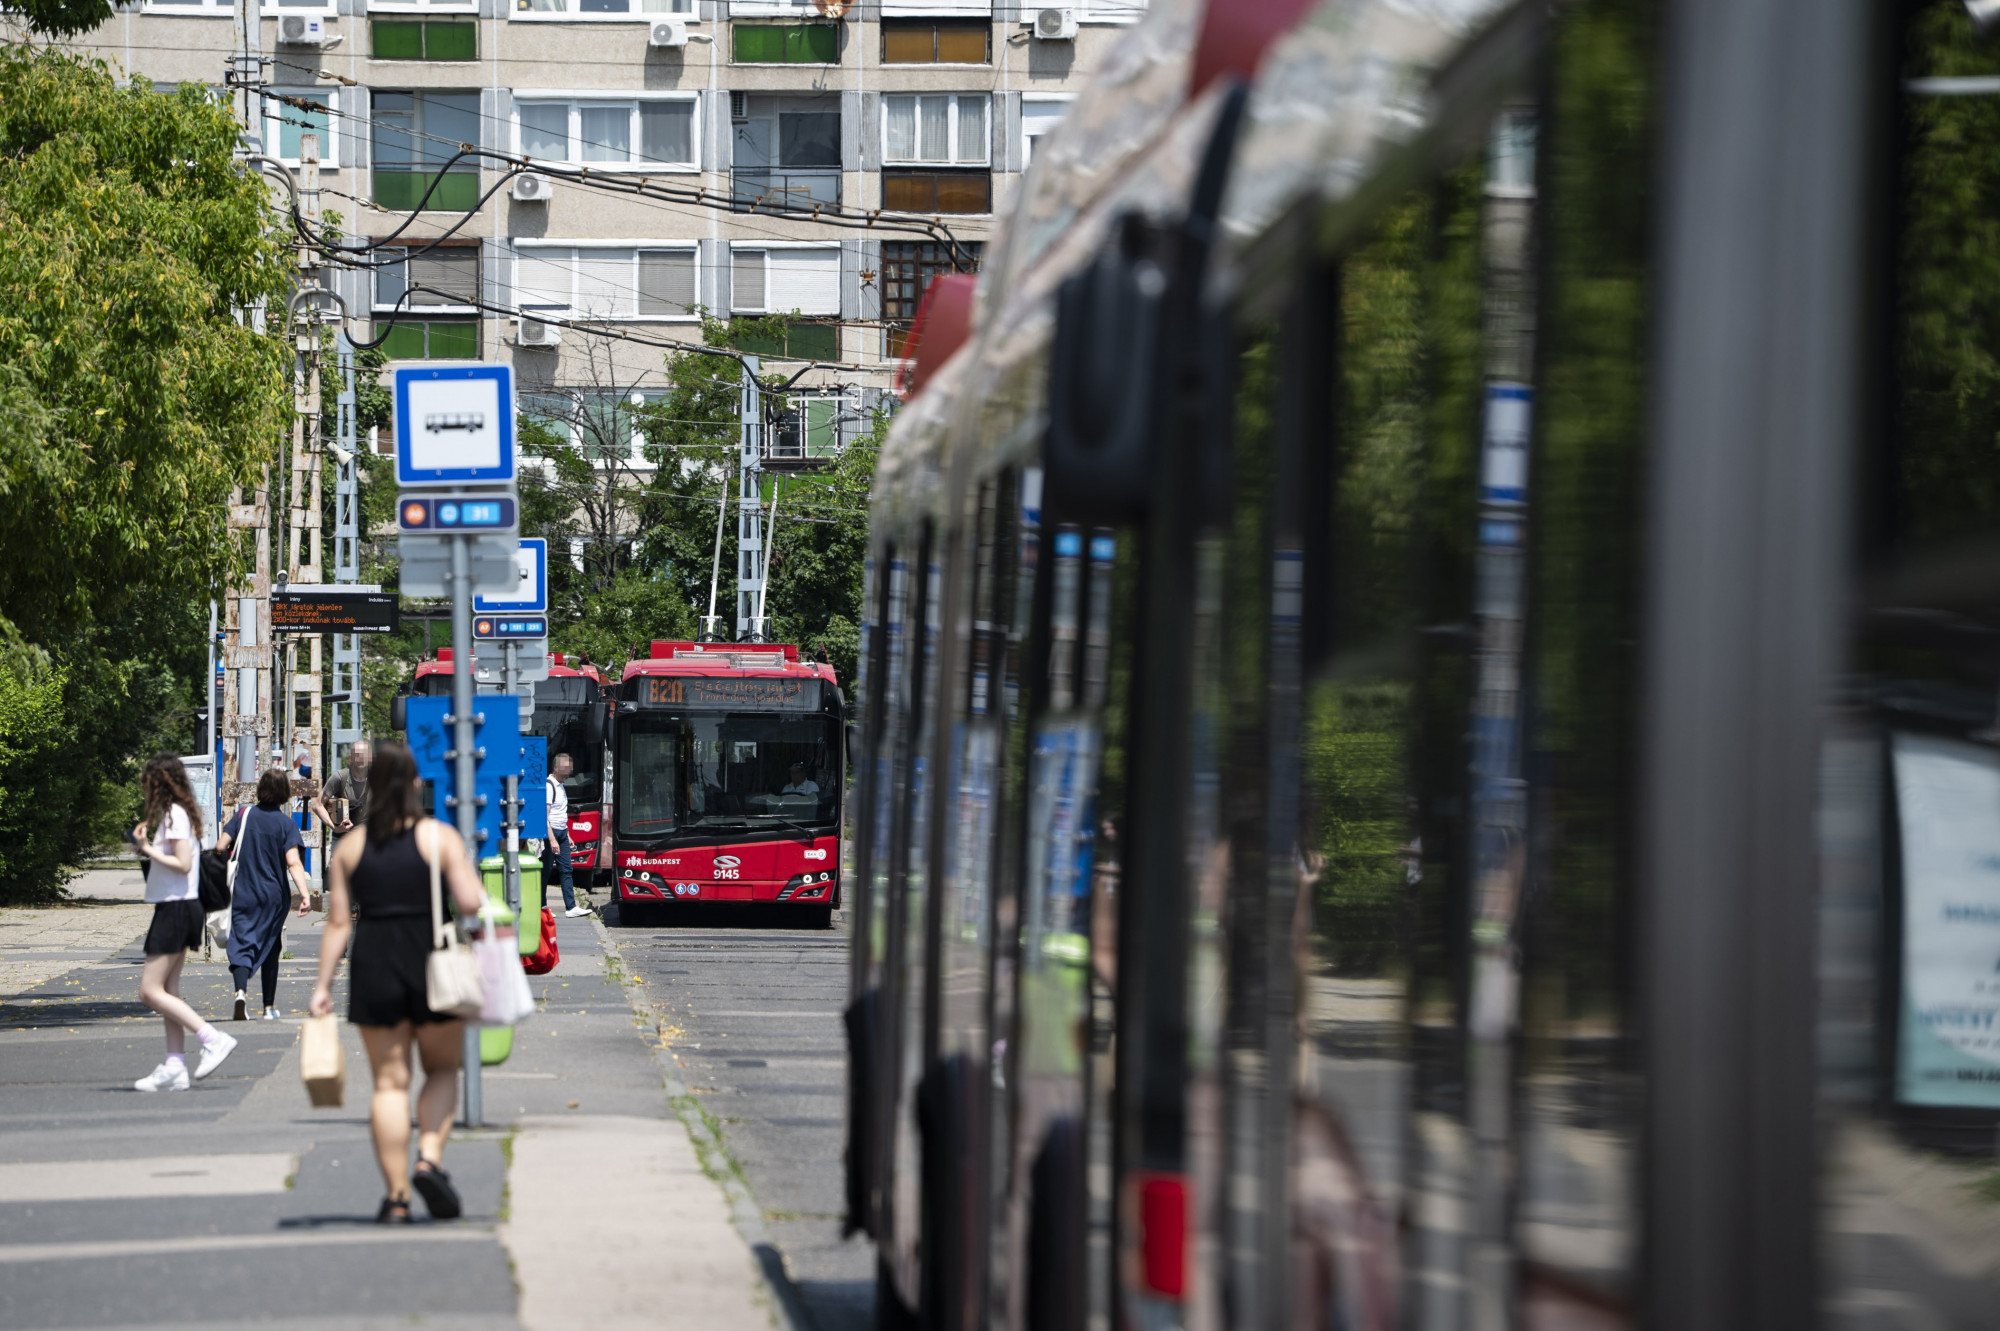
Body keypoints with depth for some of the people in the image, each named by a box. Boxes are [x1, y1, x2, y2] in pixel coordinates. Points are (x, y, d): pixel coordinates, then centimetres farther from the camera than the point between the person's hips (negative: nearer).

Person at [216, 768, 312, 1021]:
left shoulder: (244, 816, 0)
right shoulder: (286, 824, -5)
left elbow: (220, 846, -3)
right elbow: (293, 862, -16)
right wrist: (305, 894, -21)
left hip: (243, 893, 0)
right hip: (274, 895, 0)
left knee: (241, 944, -5)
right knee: (269, 948, 14)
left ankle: (241, 991, -33)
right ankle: (269, 1007, 20)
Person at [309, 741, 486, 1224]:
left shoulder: (350, 846, 4)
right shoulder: (440, 837, -3)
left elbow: (338, 921, 1)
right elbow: (471, 903, -11)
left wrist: (323, 985, 4)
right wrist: (477, 887, 11)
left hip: (374, 967, 2)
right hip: (432, 964, -2)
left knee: (390, 1081, 5)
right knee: (442, 1069, 15)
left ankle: (396, 1196, 1)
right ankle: (430, 1158, -7)